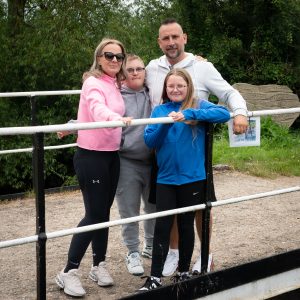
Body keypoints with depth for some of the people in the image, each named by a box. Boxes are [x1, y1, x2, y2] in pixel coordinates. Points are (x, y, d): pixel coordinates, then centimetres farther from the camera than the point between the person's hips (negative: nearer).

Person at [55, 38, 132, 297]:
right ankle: (68, 273, 2)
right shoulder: (93, 82, -16)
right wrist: (116, 118, -56)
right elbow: (97, 108, -37)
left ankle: (99, 265, 26)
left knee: (104, 212, 13)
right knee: (94, 214, -7)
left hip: (112, 155, 8)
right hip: (91, 156, -7)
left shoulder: (116, 84, 10)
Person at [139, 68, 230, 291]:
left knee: (186, 225, 11)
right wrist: (165, 124, -20)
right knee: (162, 226, -2)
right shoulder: (160, 110, 5)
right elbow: (149, 141, -2)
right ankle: (155, 277, 5)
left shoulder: (198, 105, -1)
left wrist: (189, 114, -27)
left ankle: (184, 272, 27)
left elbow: (224, 113, -19)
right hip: (166, 178, 1)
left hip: (192, 177, -1)